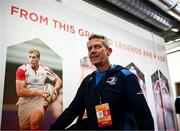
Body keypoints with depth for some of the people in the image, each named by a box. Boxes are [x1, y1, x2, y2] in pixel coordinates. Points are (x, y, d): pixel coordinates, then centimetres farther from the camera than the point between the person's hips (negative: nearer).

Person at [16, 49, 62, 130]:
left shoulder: (45, 70, -1)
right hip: (25, 102, 0)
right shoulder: (22, 69, -8)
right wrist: (38, 92, -17)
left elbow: (58, 81, 8)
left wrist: (53, 90, -12)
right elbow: (19, 92, -12)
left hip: (40, 100, 0)